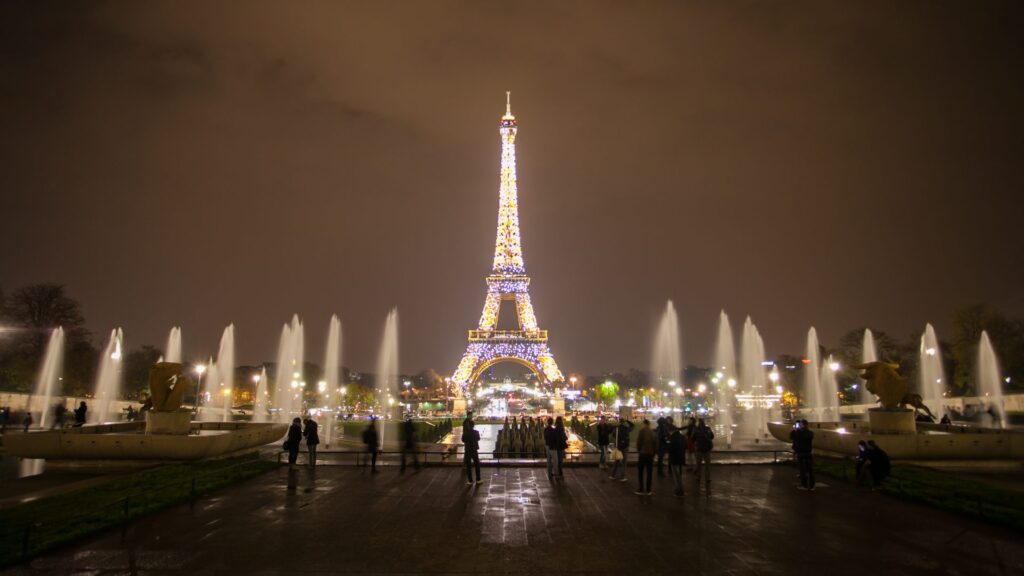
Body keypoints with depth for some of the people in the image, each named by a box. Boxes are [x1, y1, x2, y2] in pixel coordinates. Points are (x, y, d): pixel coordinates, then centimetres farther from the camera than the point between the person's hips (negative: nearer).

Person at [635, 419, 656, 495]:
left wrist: (638, 451, 4)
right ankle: (648, 490, 13)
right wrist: (654, 452, 11)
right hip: (651, 454, 4)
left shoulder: (642, 431, -11)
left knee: (640, 472, 7)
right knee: (649, 473, 11)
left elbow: (638, 442, -11)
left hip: (643, 453, -4)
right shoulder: (653, 432, 0)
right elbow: (656, 443, 2)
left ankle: (641, 489, 5)